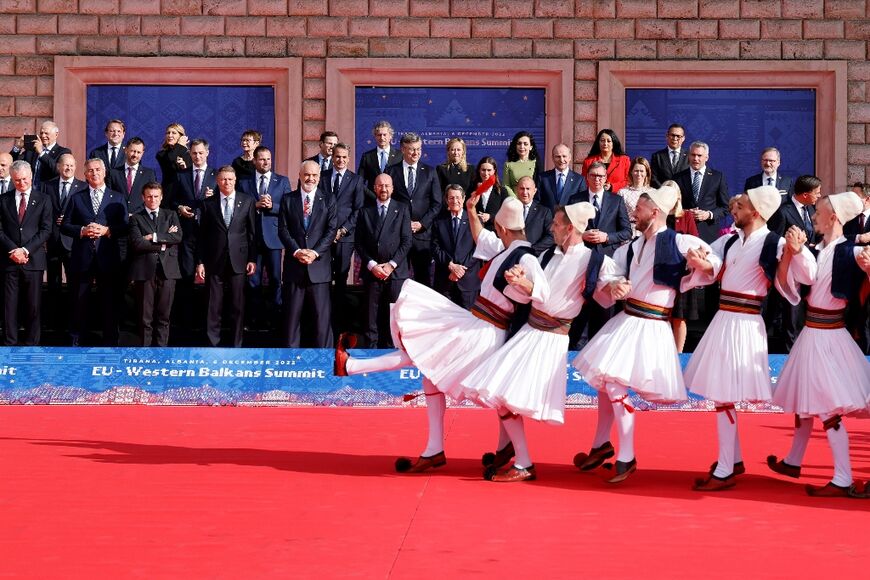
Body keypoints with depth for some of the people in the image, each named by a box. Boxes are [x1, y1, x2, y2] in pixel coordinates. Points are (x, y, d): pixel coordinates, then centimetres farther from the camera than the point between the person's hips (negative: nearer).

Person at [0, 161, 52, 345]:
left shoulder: (43, 200, 7)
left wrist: (26, 250, -11)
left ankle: (31, 343, 7)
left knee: (33, 305, 1)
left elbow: (46, 230, 0)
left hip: (33, 259, -1)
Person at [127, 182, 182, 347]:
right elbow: (137, 243, -8)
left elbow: (178, 237, -2)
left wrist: (154, 237, -8)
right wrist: (163, 244, -6)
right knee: (145, 318, 0)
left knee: (163, 316, 3)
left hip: (167, 270, 2)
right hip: (145, 271, -2)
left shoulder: (171, 215, 15)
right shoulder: (136, 218, 7)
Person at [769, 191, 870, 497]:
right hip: (810, 334, 8)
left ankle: (843, 480, -3)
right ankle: (793, 462, 36)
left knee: (828, 409, -7)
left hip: (827, 336, -8)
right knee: (803, 402, 21)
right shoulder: (815, 250, 6)